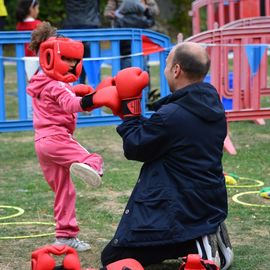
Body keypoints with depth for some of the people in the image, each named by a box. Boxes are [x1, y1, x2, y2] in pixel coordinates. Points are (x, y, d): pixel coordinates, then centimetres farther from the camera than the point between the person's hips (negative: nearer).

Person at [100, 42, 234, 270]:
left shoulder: (169, 116, -24)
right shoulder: (214, 107, 2)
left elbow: (134, 148, -8)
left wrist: (130, 109, 1)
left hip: (181, 212, -9)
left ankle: (194, 248, -10)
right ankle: (208, 236, 8)